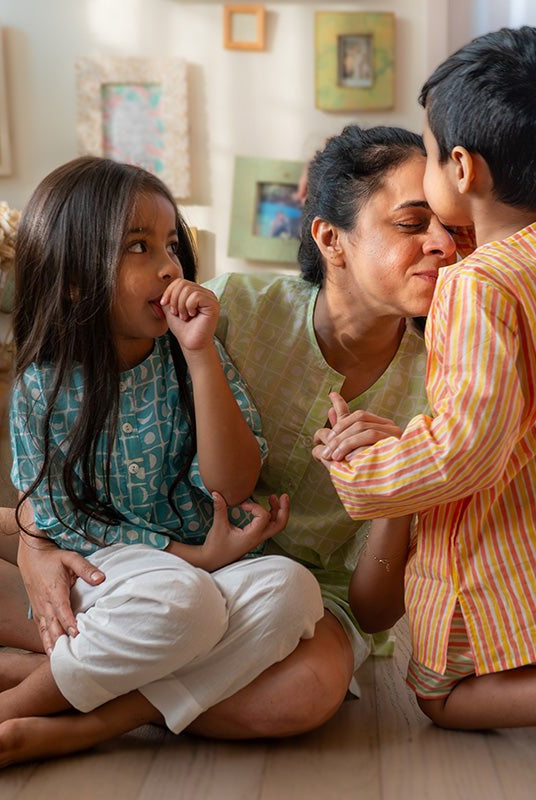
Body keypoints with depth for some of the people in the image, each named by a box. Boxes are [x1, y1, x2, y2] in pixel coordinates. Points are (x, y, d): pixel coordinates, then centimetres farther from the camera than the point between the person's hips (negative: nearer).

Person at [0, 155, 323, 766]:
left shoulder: (191, 358, -3)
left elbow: (233, 484, -13)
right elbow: (60, 523, -5)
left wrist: (200, 353, -22)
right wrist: (193, 556, -14)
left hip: (208, 567, 3)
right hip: (99, 577, -3)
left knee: (289, 589, -29)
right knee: (180, 598, -36)